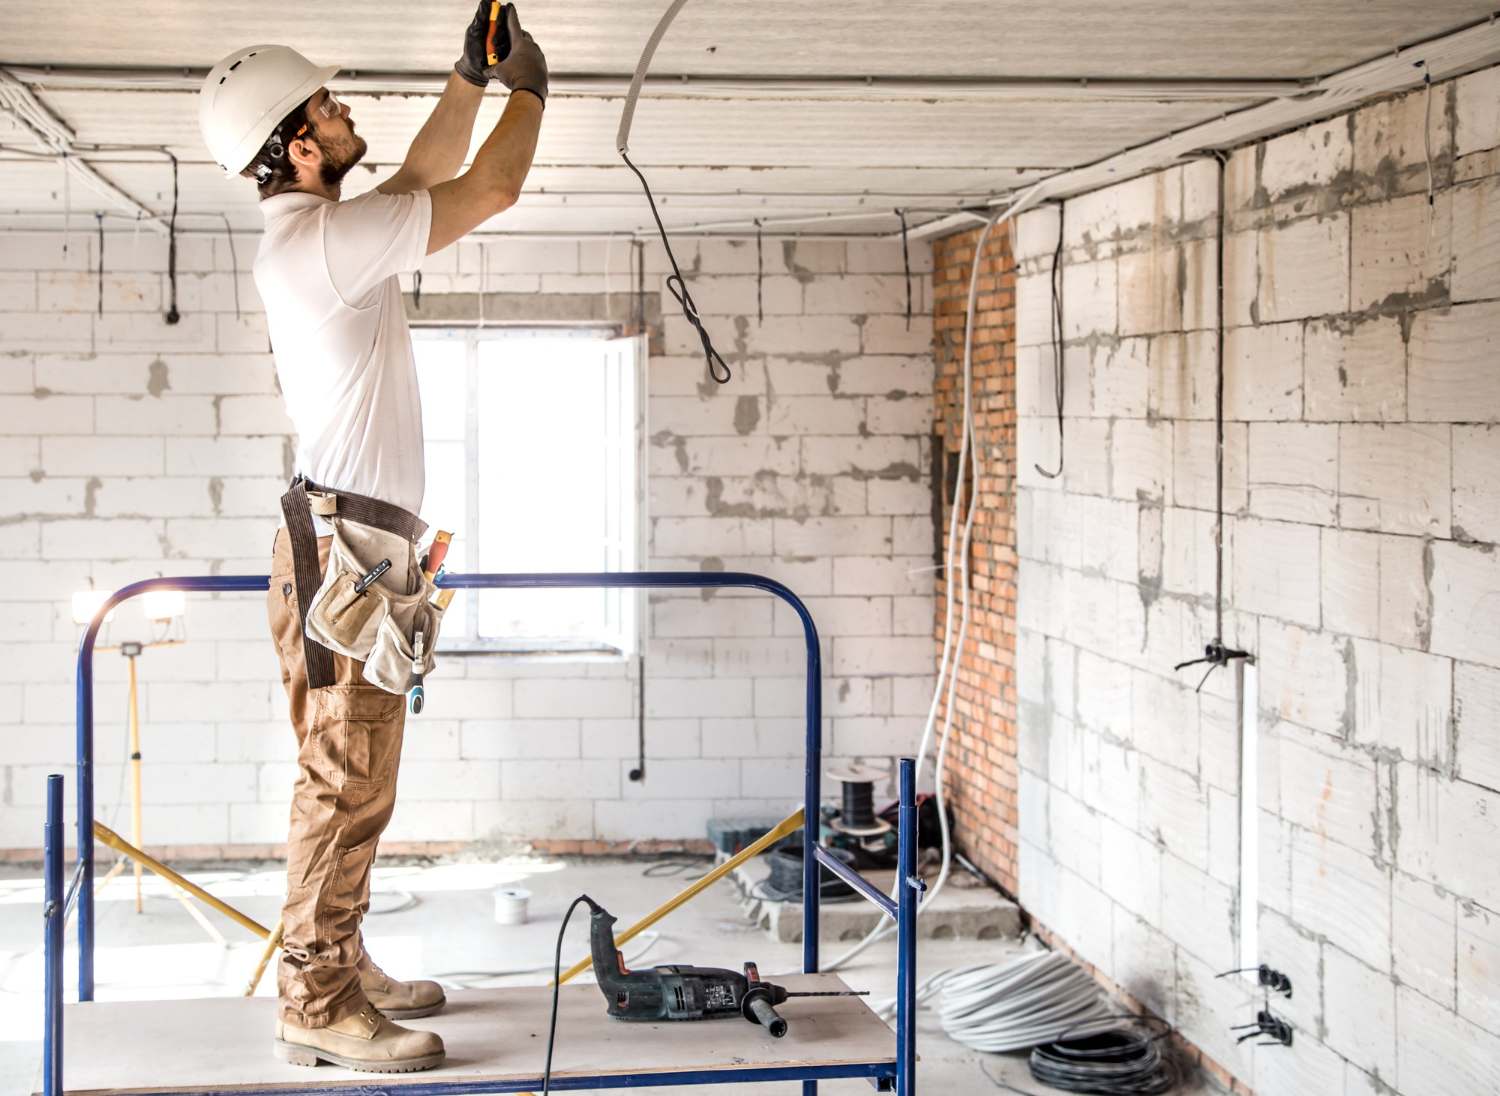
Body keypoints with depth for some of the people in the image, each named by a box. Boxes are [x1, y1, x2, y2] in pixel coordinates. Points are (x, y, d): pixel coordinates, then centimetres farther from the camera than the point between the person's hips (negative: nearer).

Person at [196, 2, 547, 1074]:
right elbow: (490, 191, -12)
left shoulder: (326, 233, 14)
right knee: (346, 783, -9)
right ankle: (317, 1004, -5)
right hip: (342, 541, -10)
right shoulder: (316, 241, -16)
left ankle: (344, 966, 21)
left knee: (358, 781, 14)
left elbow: (427, 175, 31)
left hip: (365, 547, 10)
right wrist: (528, 89, 5)